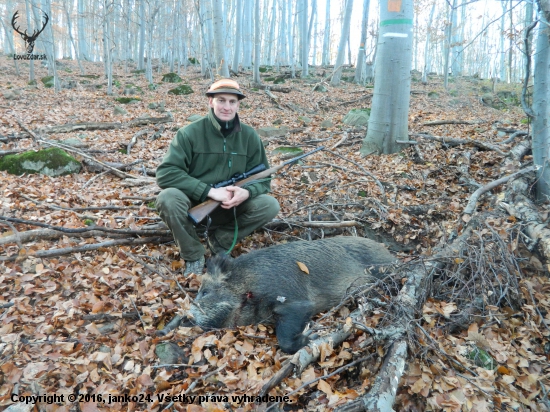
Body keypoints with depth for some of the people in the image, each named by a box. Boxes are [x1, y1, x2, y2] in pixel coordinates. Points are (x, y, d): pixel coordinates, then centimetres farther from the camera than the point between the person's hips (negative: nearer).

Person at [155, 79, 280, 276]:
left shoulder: (249, 136, -4)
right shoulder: (190, 133, -14)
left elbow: (262, 177, 0)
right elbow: (165, 173, -21)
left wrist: (247, 192, -25)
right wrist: (210, 191, -30)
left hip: (230, 206, 3)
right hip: (194, 204, -2)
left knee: (270, 205, -20)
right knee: (168, 198, -34)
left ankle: (221, 239, 1)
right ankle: (193, 255, -9)